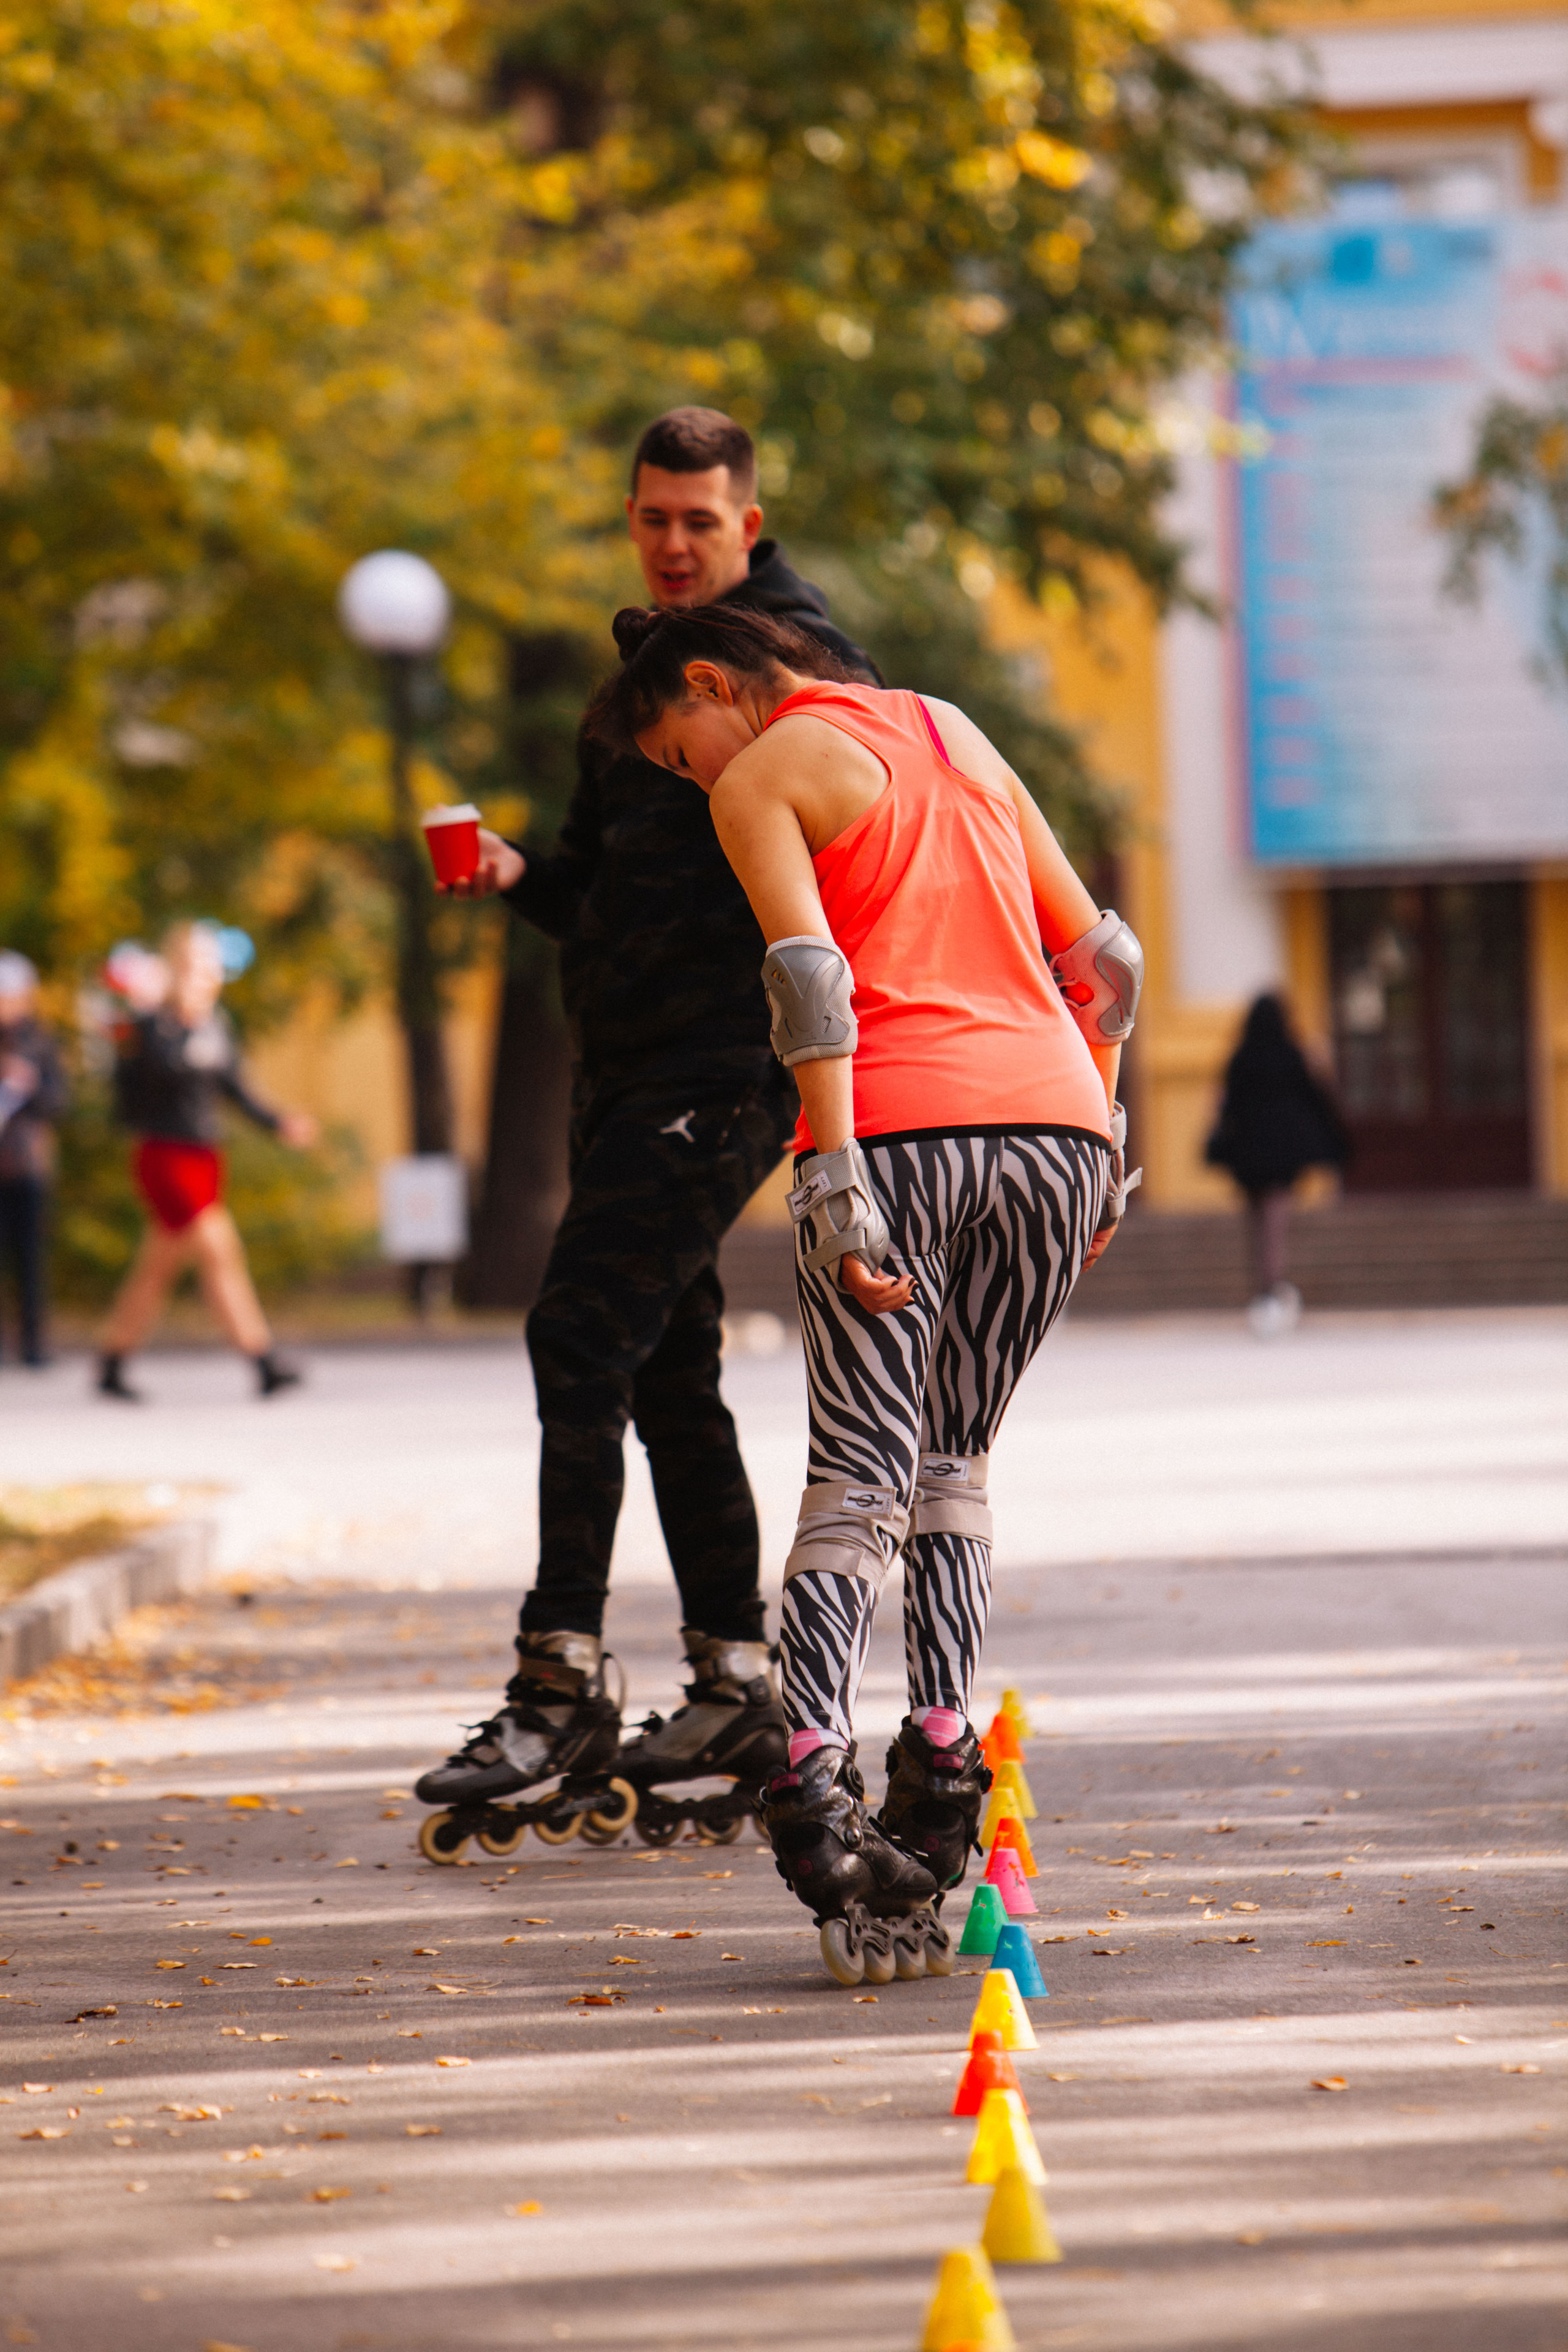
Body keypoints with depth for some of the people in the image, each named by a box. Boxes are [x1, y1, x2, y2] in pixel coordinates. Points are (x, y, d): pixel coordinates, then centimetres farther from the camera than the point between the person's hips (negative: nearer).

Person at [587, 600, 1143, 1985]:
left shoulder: (762, 779, 5)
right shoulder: (957, 738, 24)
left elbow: (812, 981, -11)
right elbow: (1105, 959, 23)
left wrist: (837, 1184, -17)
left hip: (898, 1125, -5)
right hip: (1050, 1122, 5)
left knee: (858, 1473, -6)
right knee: (954, 1468, 15)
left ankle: (814, 1770, -22)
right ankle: (940, 1755, 2)